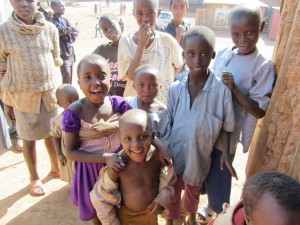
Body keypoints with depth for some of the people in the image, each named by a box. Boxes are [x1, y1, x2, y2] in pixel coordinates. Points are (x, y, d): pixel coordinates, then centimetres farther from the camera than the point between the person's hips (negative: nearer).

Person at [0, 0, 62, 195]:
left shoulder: (50, 29, -3)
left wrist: (57, 90, 10)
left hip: (49, 92, 2)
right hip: (22, 96, -2)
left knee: (52, 133, 17)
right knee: (29, 138, 12)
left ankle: (56, 167, 41)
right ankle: (34, 178, 33)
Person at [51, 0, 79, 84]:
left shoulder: (65, 19, 15)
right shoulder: (53, 20, -6)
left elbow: (75, 32, 7)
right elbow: (60, 30, -22)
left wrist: (68, 37, -11)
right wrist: (70, 29, -5)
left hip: (70, 51, 7)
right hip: (62, 51, -7)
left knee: (70, 75, 12)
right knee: (66, 74, -17)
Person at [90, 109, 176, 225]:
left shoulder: (158, 155, -22)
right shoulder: (117, 165, -30)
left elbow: (168, 180, -2)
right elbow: (101, 197, -16)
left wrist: (162, 200, -11)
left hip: (150, 212, 3)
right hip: (125, 215, -2)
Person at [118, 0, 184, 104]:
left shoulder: (167, 40, -6)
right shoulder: (126, 40, -9)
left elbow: (179, 65, 10)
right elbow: (131, 76, -19)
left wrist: (168, 81, -3)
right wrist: (142, 43, -22)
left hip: (164, 103, 1)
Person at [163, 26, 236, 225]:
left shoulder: (222, 90, -19)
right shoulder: (175, 88, -13)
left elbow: (227, 127, -6)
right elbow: (167, 122, -3)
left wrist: (225, 152, -10)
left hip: (200, 155, 0)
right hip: (175, 153, 1)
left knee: (194, 191, 27)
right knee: (172, 192, 21)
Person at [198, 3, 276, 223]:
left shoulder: (264, 66, -14)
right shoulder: (223, 54, -1)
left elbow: (259, 111, -15)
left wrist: (234, 88, -25)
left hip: (226, 133, -5)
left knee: (218, 178, 10)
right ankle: (209, 207, 50)